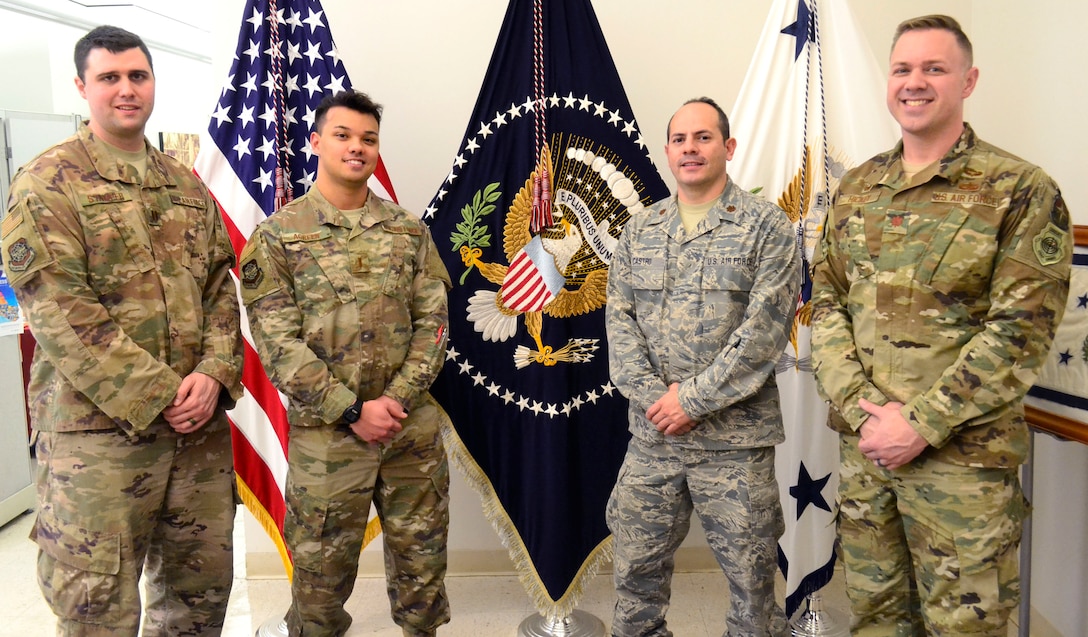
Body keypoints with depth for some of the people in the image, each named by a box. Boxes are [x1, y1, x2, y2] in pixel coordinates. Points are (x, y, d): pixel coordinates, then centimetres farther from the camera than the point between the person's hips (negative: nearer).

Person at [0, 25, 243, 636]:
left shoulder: (187, 185, 14)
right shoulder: (49, 183, -3)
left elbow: (221, 289, 10)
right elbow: (60, 313, -12)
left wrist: (214, 375, -7)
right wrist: (158, 397, -17)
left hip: (201, 424, 5)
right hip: (98, 429, -5)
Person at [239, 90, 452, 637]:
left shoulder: (409, 231, 7)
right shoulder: (277, 235, -3)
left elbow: (432, 320, 2)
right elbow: (277, 342, -9)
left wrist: (397, 398, -11)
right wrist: (353, 411, -14)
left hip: (413, 426, 3)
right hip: (326, 432, -3)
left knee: (421, 557, 14)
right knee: (323, 568, 10)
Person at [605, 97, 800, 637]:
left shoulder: (766, 226, -2)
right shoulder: (639, 232, 11)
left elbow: (764, 329, -10)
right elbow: (620, 319, 4)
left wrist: (694, 399, -14)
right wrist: (655, 394, -9)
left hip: (736, 438, -3)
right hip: (651, 435, 4)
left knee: (751, 575, 8)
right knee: (637, 570, 12)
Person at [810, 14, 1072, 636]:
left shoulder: (1022, 190, -7)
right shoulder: (856, 189, 8)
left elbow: (1020, 330, -13)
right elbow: (827, 303, 5)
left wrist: (920, 423, -17)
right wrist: (860, 407, -8)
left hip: (963, 457, -4)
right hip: (864, 446, 5)